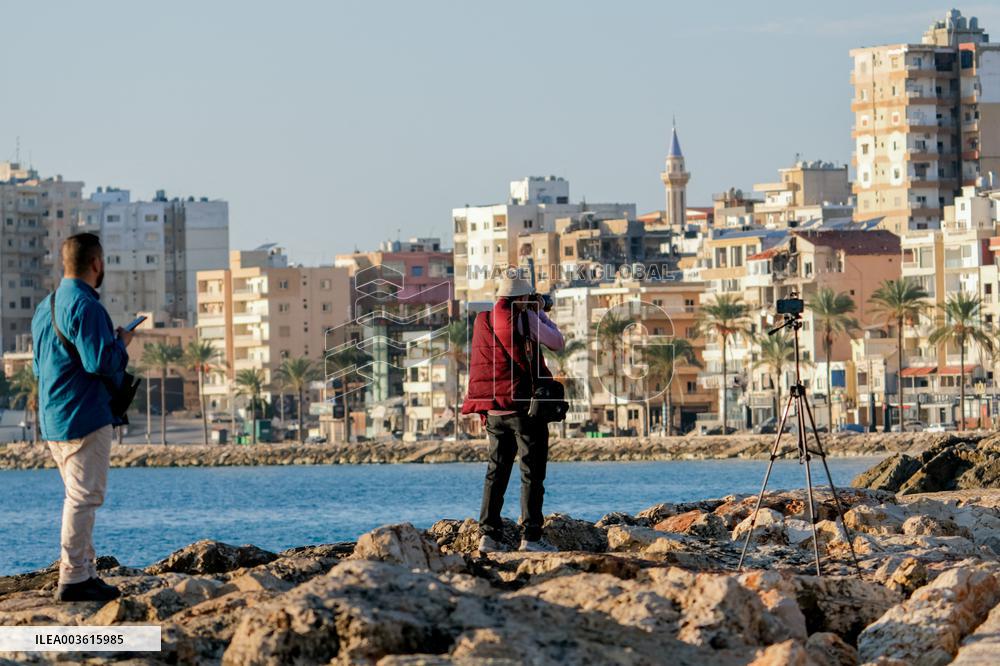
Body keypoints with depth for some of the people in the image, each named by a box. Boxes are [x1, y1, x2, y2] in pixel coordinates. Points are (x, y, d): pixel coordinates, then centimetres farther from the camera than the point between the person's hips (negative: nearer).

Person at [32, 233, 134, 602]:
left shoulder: (44, 308, 15)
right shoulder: (86, 306, -15)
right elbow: (101, 362, -24)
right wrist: (121, 343, -3)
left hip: (52, 420, 10)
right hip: (84, 417, -10)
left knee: (79, 495, 17)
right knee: (84, 497, -7)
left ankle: (84, 571, 19)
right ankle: (73, 579, -8)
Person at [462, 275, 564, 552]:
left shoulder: (482, 321, 10)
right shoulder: (524, 319, -9)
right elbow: (557, 343, 0)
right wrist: (540, 313, 11)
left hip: (493, 410, 6)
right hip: (524, 405, -6)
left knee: (496, 471, 10)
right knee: (532, 471, -2)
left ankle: (488, 534, 3)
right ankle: (530, 536, -7)